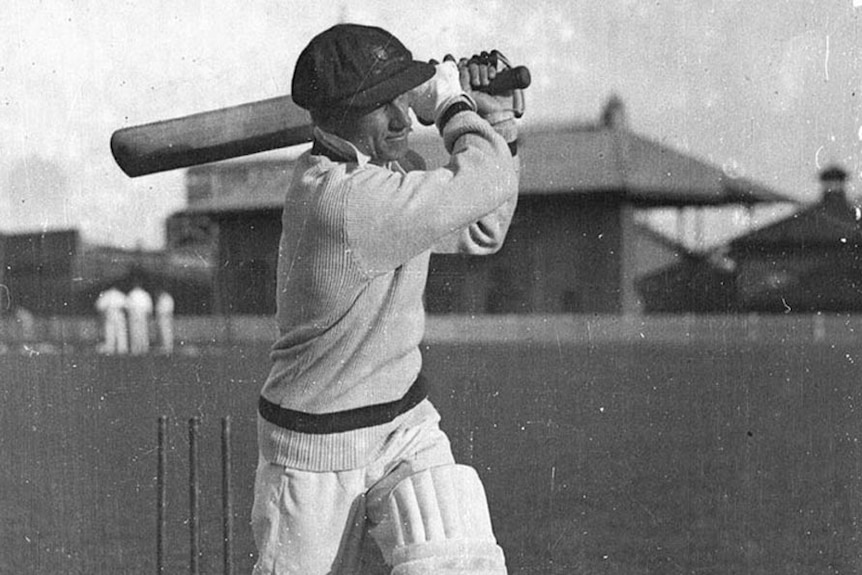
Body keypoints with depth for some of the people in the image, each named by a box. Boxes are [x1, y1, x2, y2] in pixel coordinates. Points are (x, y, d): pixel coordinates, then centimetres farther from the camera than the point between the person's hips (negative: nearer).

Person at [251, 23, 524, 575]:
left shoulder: (390, 164, 1)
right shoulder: (340, 199, -29)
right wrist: (451, 103, -11)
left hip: (407, 422, 7)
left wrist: (499, 123, 4)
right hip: (319, 448, -7)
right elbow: (487, 185, -28)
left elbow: (481, 231, 15)